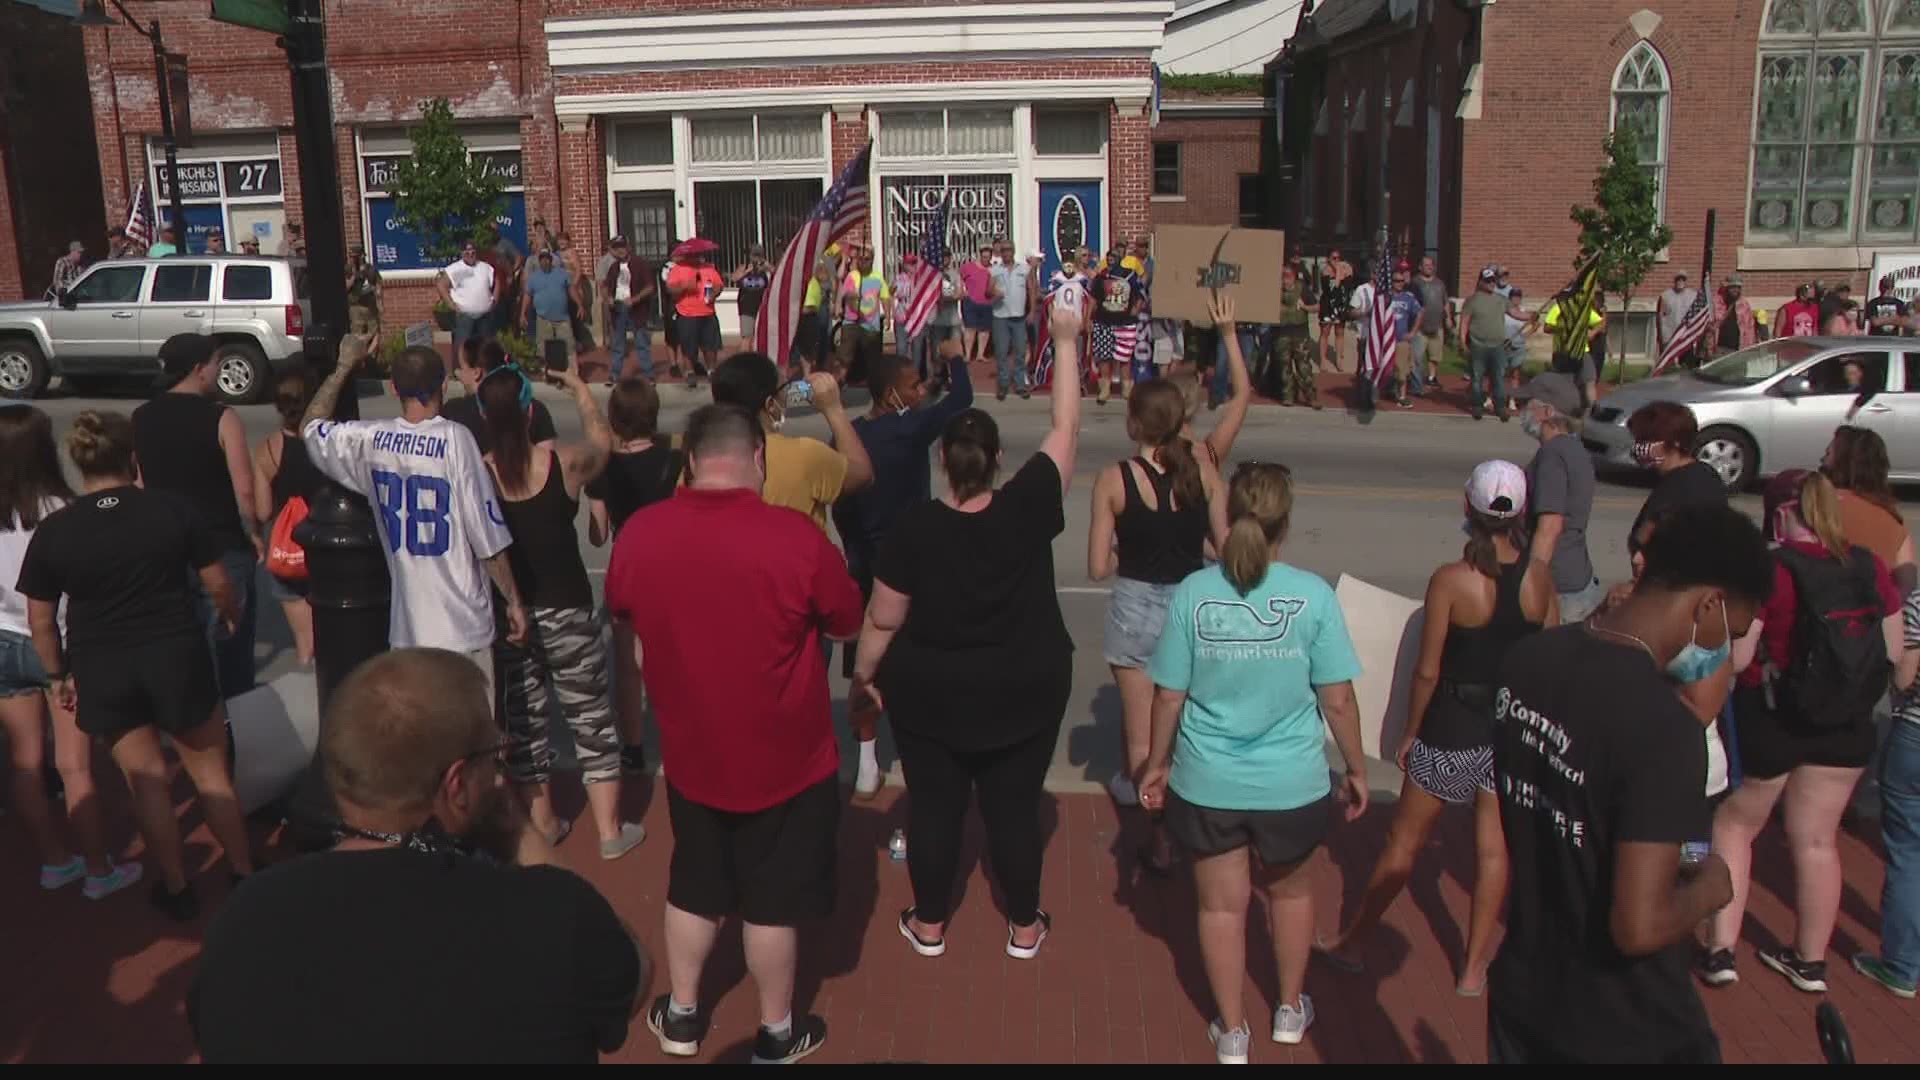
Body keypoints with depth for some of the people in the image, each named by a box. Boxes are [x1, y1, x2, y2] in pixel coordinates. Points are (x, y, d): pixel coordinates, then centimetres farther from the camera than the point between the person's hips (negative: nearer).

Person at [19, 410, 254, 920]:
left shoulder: (52, 531, -4)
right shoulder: (175, 509, -7)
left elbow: (40, 621, 2)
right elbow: (218, 585, 0)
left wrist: (57, 674, 17)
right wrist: (231, 614, 22)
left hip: (101, 668, 1)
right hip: (177, 654, -1)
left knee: (147, 781, 15)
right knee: (210, 769, 15)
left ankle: (177, 889, 26)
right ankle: (244, 874, 23)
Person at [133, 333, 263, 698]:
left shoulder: (140, 419, 3)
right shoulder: (221, 418, -13)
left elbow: (135, 486, 8)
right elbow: (244, 490, -17)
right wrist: (254, 534, -2)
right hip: (223, 548, -5)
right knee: (232, 647, 7)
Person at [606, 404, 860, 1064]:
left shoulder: (638, 532, -11)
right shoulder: (795, 537, -23)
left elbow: (623, 613, 9)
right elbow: (847, 625, -7)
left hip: (690, 754, 4)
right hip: (785, 759, -3)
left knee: (693, 885, 23)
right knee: (772, 900, 13)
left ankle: (681, 1017, 38)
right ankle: (776, 1035, 30)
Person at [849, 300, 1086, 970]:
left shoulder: (914, 529, -17)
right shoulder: (1028, 508, -16)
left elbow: (882, 619, -10)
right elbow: (1065, 431, -5)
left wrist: (864, 675, 7)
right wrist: (1066, 344, 2)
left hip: (930, 695, 0)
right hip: (1026, 691, 1)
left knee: (933, 806, 14)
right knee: (1014, 807, 13)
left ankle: (928, 925, 29)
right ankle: (1024, 927, 28)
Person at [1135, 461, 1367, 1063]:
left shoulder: (1193, 593, -13)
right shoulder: (1313, 595, -15)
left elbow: (1169, 696, -7)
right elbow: (1338, 699, -9)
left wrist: (1158, 763, 9)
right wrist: (1357, 768, 7)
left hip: (1207, 784, 0)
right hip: (1293, 783, 0)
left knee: (1222, 905, 17)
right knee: (1290, 892, 26)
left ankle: (1232, 1033, 32)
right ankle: (1290, 1011, 45)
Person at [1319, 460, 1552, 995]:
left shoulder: (1449, 580, -18)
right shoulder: (1540, 577, -7)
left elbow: (1427, 671, -14)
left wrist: (1411, 732, 0)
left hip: (1452, 732, -3)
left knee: (1404, 843, 11)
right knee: (1493, 849, 15)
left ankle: (1351, 941, 27)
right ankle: (1474, 967, 25)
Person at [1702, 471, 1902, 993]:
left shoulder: (1768, 572, -20)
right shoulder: (1870, 568, -4)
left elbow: (1734, 658, -20)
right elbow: (1894, 651, 4)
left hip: (1771, 718, -4)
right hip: (1847, 726, 4)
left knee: (1735, 824, 15)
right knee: (1817, 841, 16)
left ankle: (1720, 950, 13)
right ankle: (1810, 960, 29)